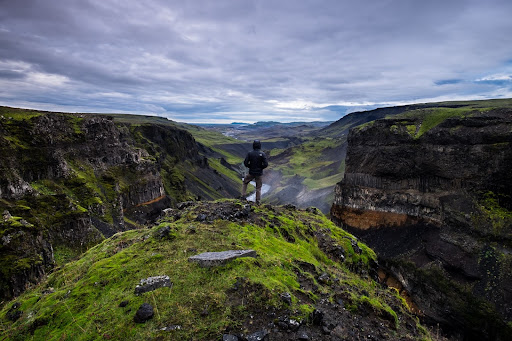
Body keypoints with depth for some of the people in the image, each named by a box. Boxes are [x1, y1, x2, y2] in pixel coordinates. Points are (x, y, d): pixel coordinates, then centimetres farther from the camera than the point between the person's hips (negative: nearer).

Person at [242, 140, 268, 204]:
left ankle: (243, 196, 18)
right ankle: (257, 201, 16)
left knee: (245, 183, 24)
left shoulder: (250, 153, -8)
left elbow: (245, 163, -10)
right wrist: (261, 167, 4)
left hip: (251, 172, 0)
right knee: (258, 187, 13)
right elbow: (266, 164, -15)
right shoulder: (262, 154, -11)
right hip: (259, 173, 0)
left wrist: (250, 166, 8)